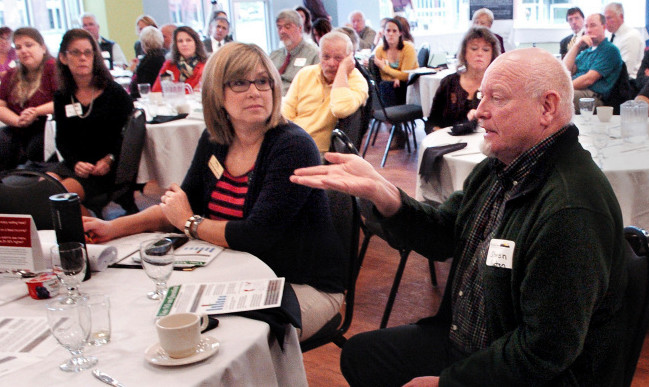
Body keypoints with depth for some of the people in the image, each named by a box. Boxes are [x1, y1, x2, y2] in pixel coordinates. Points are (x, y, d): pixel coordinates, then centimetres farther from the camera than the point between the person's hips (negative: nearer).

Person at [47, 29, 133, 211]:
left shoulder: (114, 92, 0)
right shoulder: (62, 97, 12)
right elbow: (62, 140, 10)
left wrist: (110, 159, -18)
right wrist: (75, 163, -10)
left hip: (106, 167, -4)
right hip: (74, 163, 5)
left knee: (64, 191, -29)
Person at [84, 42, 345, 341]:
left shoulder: (292, 146, -20)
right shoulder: (214, 141, 3)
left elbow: (257, 234, -26)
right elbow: (183, 202, 13)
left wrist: (189, 223, -10)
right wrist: (115, 227, -1)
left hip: (306, 287, -6)